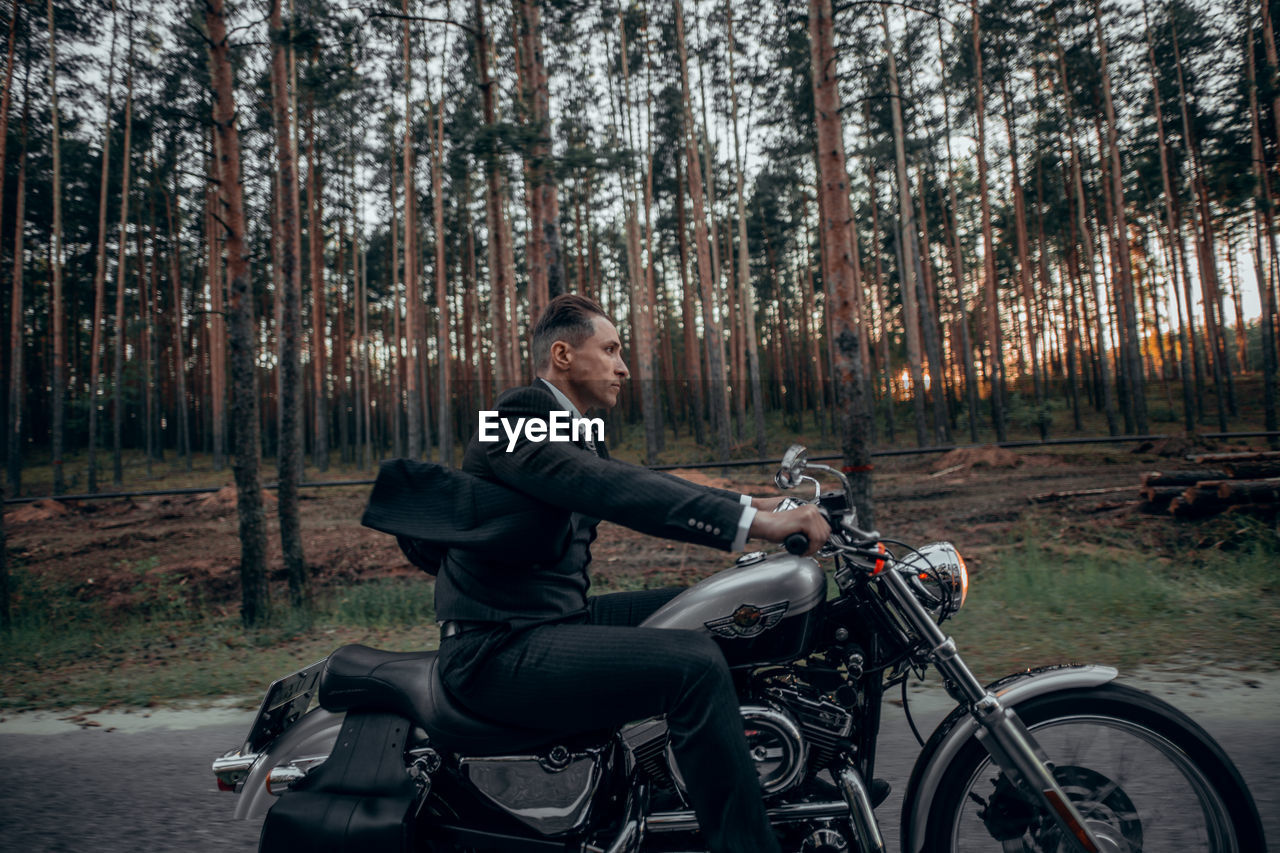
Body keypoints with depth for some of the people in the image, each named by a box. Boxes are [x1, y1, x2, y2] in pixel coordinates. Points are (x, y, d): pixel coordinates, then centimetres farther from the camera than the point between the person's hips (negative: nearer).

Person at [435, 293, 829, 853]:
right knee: (695, 664, -23)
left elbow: (641, 484, 13)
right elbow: (613, 491, -29)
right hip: (499, 649, -10)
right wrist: (752, 523, -33)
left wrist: (754, 503, 4)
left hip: (556, 617, 10)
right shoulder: (519, 415, -15)